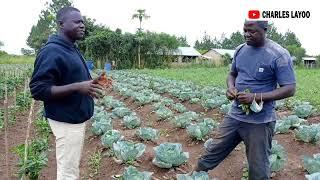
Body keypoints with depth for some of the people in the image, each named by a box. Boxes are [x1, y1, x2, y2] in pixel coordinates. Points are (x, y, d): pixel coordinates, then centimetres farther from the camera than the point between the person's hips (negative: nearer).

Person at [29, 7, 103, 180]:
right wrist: (77, 87, -29)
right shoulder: (51, 51, -18)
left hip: (77, 117, 9)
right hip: (66, 120, -9)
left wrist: (89, 82, 7)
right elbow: (38, 89, -22)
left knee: (73, 165, 18)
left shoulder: (71, 49, 12)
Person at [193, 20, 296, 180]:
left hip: (260, 122, -5)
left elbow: (290, 89, -14)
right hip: (234, 115, 5)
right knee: (212, 153, 13)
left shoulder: (279, 55, -13)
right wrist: (230, 88, -6)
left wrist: (256, 97, -24)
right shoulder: (240, 50, 5)